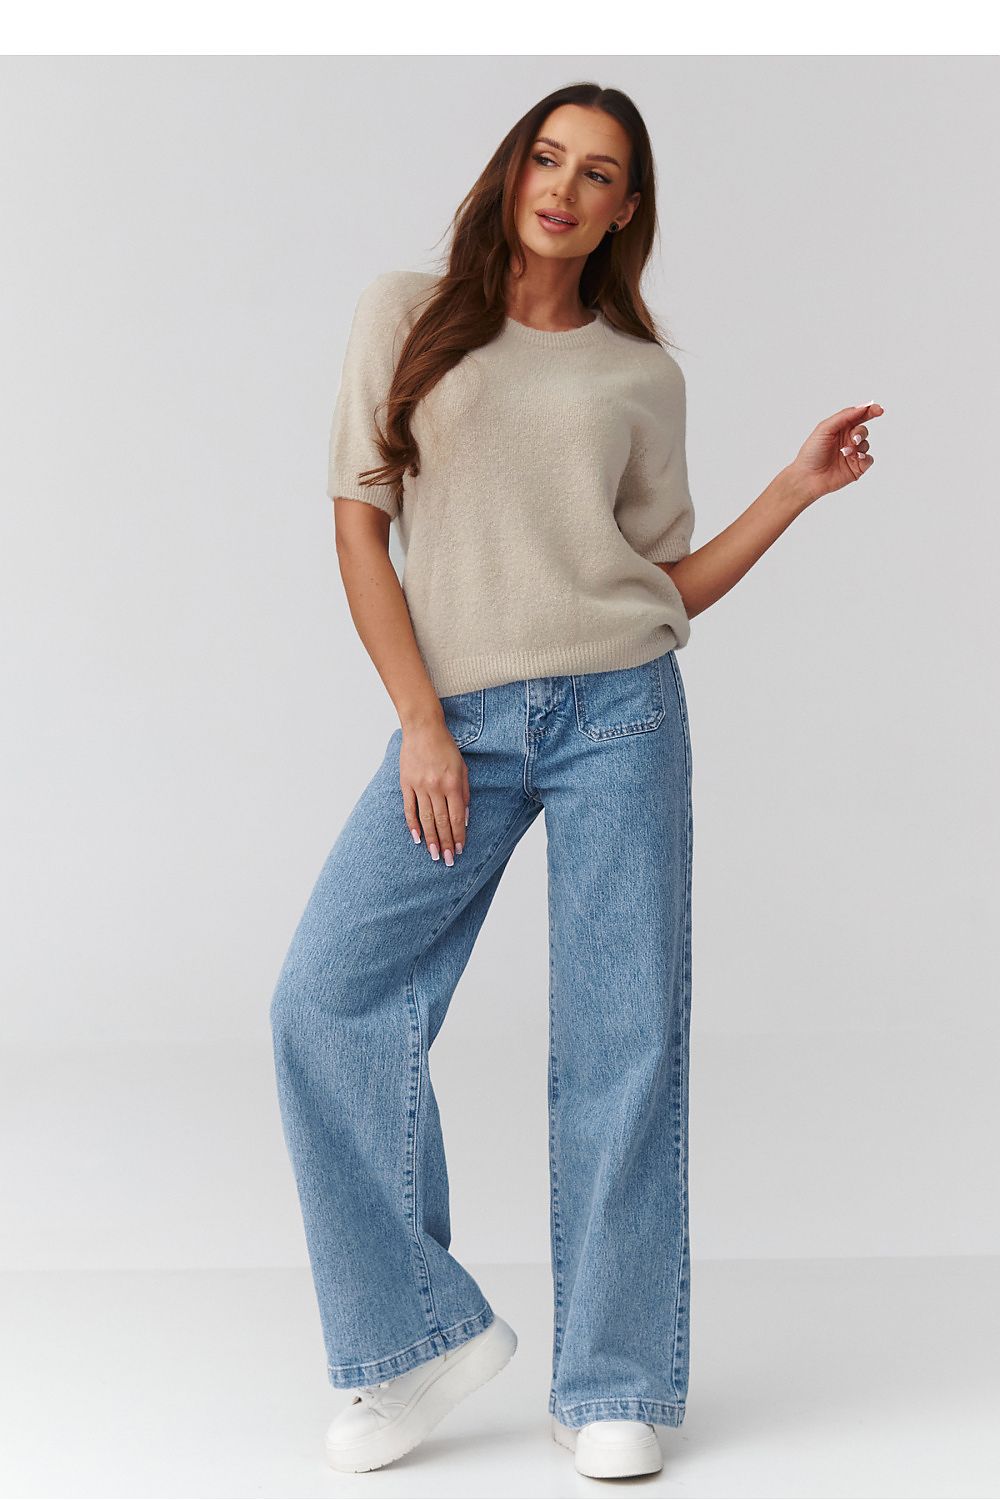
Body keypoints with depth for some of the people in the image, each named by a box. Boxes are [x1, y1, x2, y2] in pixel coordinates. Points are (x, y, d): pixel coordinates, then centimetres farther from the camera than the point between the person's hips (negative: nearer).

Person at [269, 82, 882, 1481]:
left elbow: (671, 581, 13)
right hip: (457, 722, 0)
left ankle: (614, 1384, 8)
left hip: (620, 716, 0)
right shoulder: (407, 317, 9)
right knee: (326, 1001, -11)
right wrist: (419, 720, -4)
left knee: (625, 1036, -2)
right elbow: (361, 526, 4)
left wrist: (798, 488, 2)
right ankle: (425, 1331, 4)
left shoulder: (642, 375, 11)